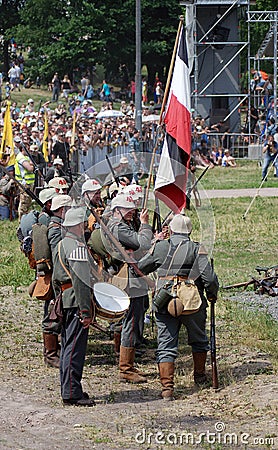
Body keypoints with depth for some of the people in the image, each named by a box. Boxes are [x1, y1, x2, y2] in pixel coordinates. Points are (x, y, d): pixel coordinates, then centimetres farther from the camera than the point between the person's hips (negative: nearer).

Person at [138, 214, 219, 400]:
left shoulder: (160, 247, 3)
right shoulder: (197, 249, -4)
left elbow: (140, 267, 15)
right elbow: (209, 277, -11)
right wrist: (212, 294, 8)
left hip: (164, 304, 1)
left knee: (166, 346, 4)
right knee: (199, 341, 24)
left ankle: (167, 387, -7)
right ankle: (200, 376, 39)